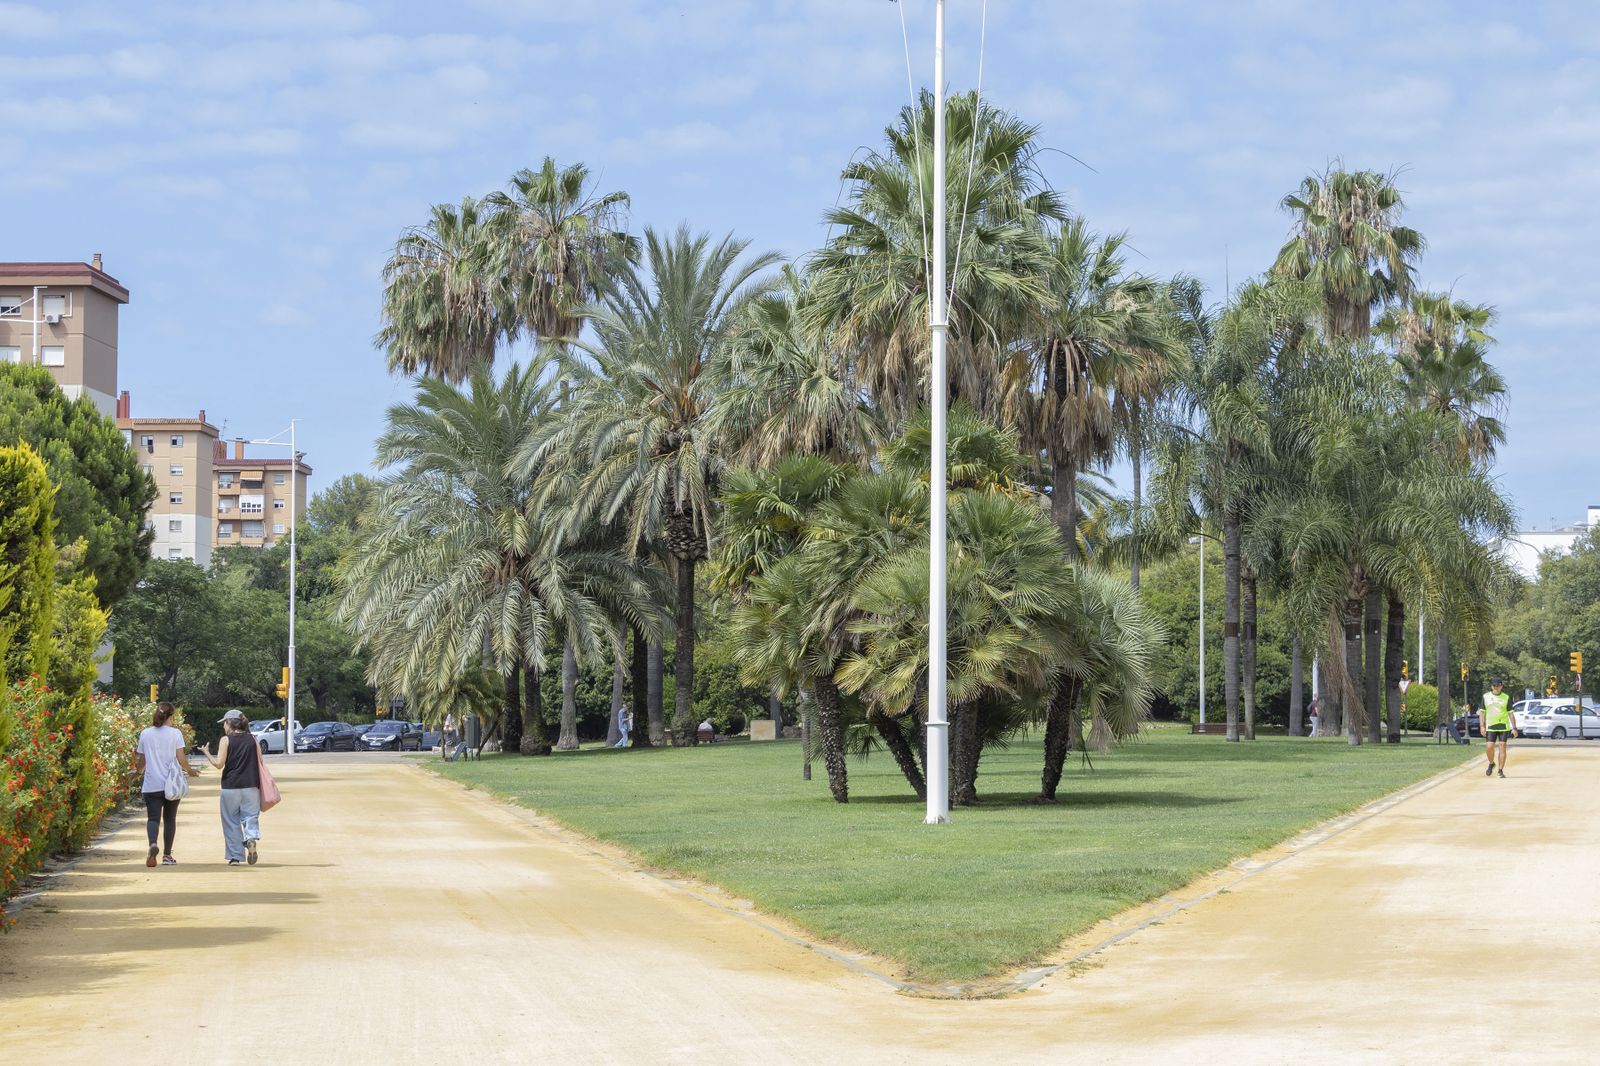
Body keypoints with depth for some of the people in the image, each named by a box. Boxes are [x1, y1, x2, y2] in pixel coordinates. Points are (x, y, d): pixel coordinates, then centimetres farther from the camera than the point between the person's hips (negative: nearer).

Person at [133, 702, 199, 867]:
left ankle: (152, 844, -31)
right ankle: (167, 855, 15)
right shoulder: (175, 733, -4)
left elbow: (142, 760, 9)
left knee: (153, 818, -2)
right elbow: (181, 759, -6)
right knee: (169, 819, 12)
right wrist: (190, 771, 14)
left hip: (151, 784, 0)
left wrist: (138, 770, 31)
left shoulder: (145, 734, 2)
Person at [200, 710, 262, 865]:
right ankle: (251, 839, -24)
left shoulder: (226, 740, -4)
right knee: (251, 817, 7)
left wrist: (207, 753, 7)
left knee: (231, 822, 8)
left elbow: (219, 764, -9)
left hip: (230, 787, -2)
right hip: (250, 786, 2)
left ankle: (235, 857, 9)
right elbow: (259, 763, 6)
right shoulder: (252, 739, 6)